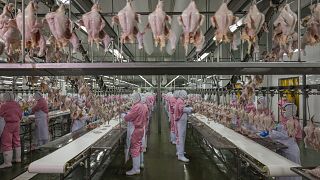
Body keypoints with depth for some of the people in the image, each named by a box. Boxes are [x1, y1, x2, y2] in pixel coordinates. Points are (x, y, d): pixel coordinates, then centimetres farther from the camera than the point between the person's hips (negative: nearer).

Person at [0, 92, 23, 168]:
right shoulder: (17, 104, 3)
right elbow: (20, 114, 8)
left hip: (9, 124, -7)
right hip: (17, 124, 7)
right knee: (16, 141, 16)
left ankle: (7, 162, 1)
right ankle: (18, 158, 25)